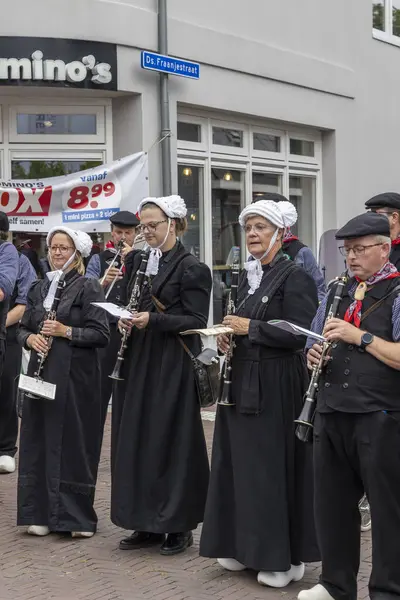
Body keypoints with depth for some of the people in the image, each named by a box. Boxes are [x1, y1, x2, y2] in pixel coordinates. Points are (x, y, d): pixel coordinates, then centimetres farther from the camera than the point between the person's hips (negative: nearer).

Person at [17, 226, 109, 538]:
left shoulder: (89, 288, -3)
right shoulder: (39, 288, 14)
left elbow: (102, 334, -9)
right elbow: (23, 327, 16)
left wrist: (66, 331, -18)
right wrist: (30, 338, -5)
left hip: (75, 376, -5)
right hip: (41, 373, 5)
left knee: (73, 441, -3)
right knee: (40, 440, 6)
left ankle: (77, 515, 7)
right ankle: (40, 512, 15)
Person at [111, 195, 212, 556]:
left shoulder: (192, 268, -8)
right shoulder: (137, 261, 11)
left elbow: (196, 321, -12)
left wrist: (153, 319, -22)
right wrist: (125, 318, -4)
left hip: (172, 366, -7)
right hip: (138, 363, 7)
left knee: (172, 442, -1)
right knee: (137, 441, 9)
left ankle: (179, 525, 11)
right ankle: (147, 524, 20)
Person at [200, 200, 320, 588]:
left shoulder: (295, 277, -11)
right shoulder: (248, 279, 13)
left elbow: (296, 333, -21)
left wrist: (249, 328, -16)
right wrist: (228, 335, 1)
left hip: (276, 385, -8)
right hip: (243, 381, 8)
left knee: (274, 467, -3)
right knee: (241, 464, 11)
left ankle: (283, 557, 8)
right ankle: (244, 546, 23)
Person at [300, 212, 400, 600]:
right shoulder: (337, 293, 14)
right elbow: (316, 346, 22)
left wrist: (359, 336, -20)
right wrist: (315, 356, 0)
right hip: (332, 414, 7)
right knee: (331, 502, 14)